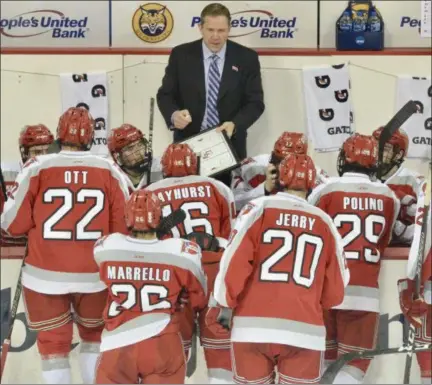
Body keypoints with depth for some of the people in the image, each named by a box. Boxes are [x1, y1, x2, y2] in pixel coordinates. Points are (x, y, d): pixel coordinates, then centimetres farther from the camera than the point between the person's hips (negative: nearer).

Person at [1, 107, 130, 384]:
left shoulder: (37, 168, -9)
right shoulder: (110, 171, -5)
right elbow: (124, 227, -2)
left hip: (46, 276, -1)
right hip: (95, 275, 2)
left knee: (53, 342, 12)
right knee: (94, 334, 25)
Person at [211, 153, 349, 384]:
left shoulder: (258, 209, 1)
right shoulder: (324, 222, 8)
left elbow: (235, 260, -6)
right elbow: (334, 291, 11)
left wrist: (225, 304, 6)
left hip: (253, 328, -1)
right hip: (304, 332, 1)